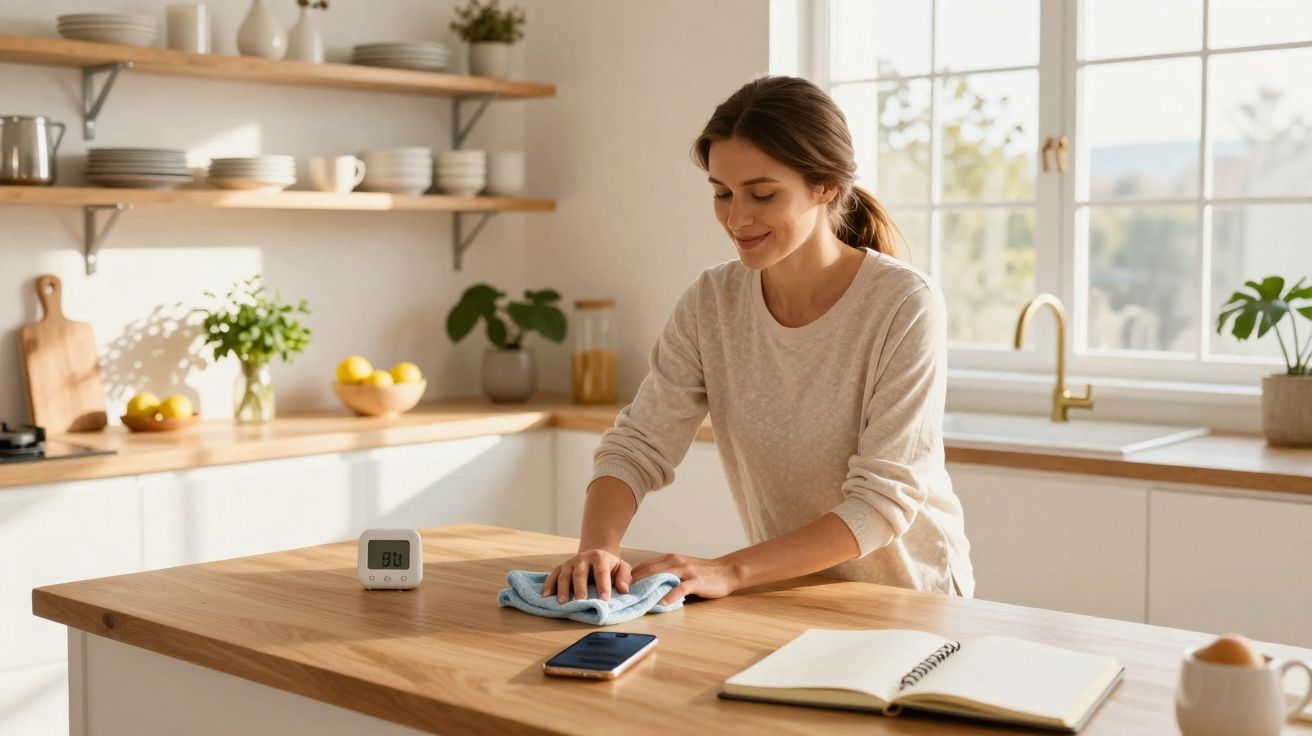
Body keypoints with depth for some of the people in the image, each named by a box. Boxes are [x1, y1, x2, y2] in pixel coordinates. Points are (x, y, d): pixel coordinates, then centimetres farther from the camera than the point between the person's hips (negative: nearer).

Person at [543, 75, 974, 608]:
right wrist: (598, 547, -27)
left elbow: (883, 501, -20)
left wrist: (731, 571, -29)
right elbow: (638, 447, -6)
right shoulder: (710, 304, -4)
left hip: (912, 599, -3)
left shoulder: (905, 306, -17)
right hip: (790, 591, 4)